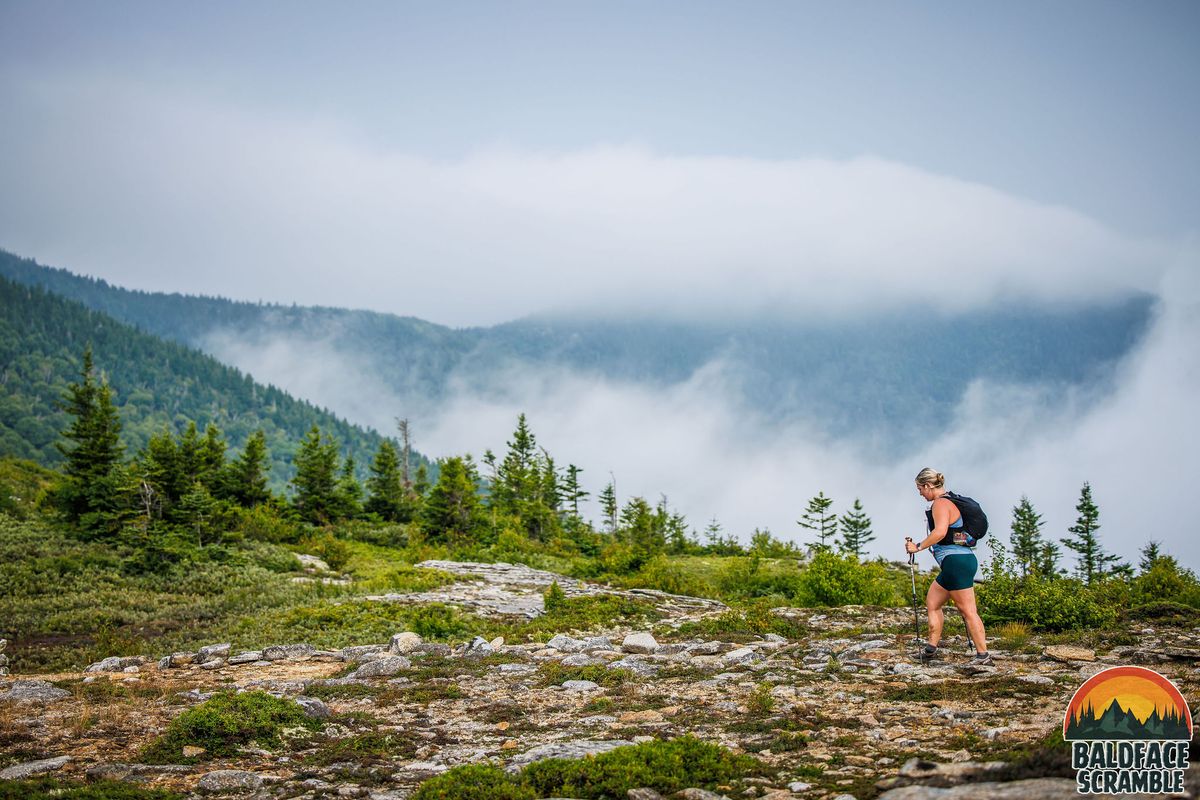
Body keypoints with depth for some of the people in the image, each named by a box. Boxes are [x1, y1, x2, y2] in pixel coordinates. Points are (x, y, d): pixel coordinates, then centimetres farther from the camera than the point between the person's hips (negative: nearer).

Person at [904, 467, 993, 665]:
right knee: (932, 603, 15)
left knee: (967, 610, -7)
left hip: (956, 561, -11)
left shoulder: (940, 503, -12)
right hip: (955, 563, 11)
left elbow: (940, 532, -27)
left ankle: (983, 655, -4)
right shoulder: (950, 501, 20)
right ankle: (931, 649, 16)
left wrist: (918, 546, -19)